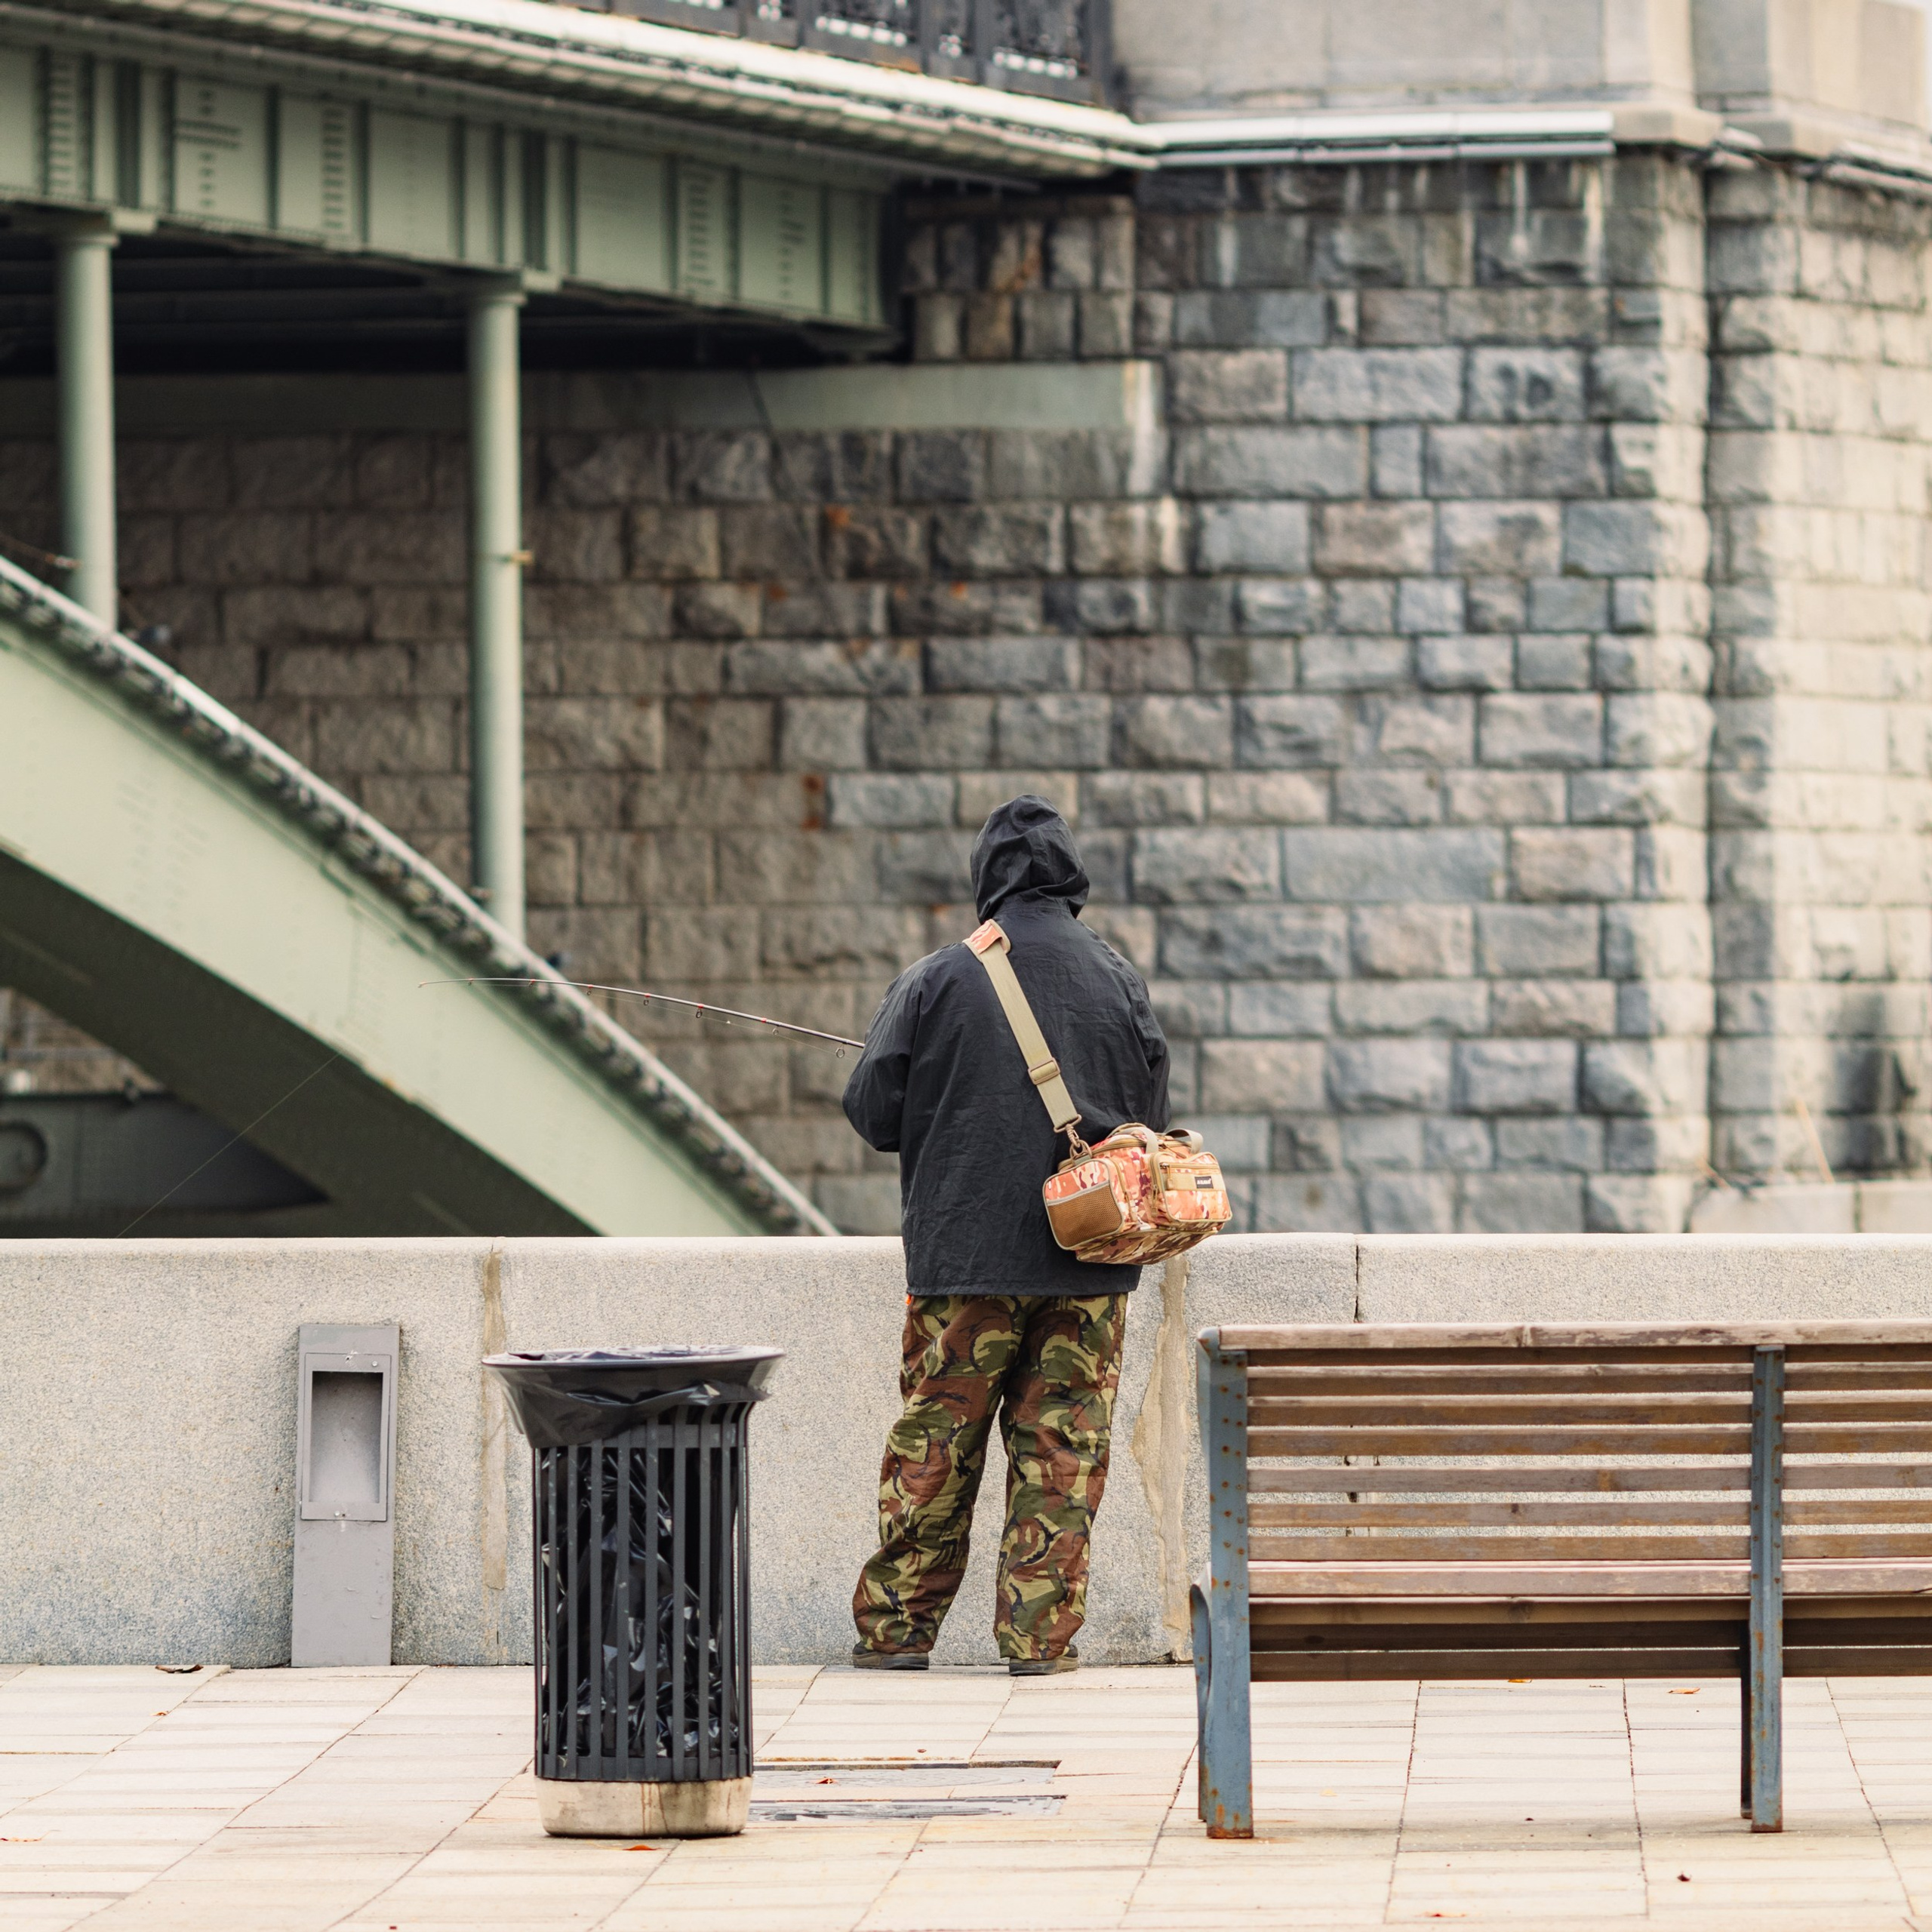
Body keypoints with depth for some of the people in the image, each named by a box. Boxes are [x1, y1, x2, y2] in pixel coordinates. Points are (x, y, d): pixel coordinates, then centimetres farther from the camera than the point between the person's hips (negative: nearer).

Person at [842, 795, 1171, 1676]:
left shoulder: (936, 981, -7)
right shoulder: (1117, 982, 0)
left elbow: (872, 1109, -2)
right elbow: (1150, 1117, 9)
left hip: (963, 1250, -1)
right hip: (1087, 1262, 2)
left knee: (934, 1444, 6)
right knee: (1063, 1447, 6)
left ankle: (896, 1627, 11)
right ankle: (1040, 1633, 3)